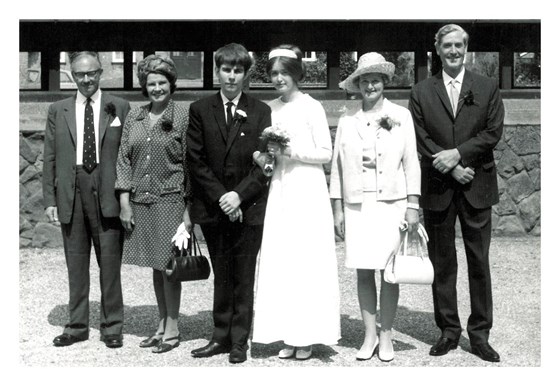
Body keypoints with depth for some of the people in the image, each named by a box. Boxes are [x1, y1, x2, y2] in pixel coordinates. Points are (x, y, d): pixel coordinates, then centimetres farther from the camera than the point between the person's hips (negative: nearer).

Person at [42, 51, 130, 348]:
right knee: (76, 264, 10)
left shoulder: (120, 107, 3)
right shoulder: (58, 110, 9)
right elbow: (49, 158, 8)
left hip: (108, 195, -2)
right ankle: (77, 325, 21)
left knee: (110, 262, 4)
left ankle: (112, 326, 16)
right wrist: (50, 199, 1)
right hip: (70, 195, 2)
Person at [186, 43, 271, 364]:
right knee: (221, 276, 9)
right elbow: (196, 160, 1)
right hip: (213, 207, 1)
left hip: (249, 207, -1)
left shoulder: (260, 112, 4)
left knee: (244, 278, 4)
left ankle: (240, 341, 13)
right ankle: (221, 337, 19)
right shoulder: (200, 110, 6)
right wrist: (219, 196, -9)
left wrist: (239, 194, -13)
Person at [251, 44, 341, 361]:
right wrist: (267, 155, -2)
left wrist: (292, 152, -14)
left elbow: (326, 154, -5)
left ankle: (308, 337, 7)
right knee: (280, 261, 2)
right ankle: (288, 336, 10)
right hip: (280, 190, 5)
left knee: (307, 260, -2)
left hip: (308, 190, -5)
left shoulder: (312, 107, -3)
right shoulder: (271, 109, 12)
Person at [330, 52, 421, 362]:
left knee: (389, 273, 2)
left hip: (391, 203, -1)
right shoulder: (347, 120, 5)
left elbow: (411, 163, 3)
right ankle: (369, 335, 15)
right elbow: (337, 165, 7)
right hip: (357, 205, 1)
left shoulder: (401, 116, 4)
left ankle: (386, 336, 14)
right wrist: (337, 209, 5)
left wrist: (413, 205, -2)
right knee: (363, 273, 4)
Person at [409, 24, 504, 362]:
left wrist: (457, 153, -13)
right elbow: (420, 138, -1)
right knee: (442, 264, 7)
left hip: (477, 187, 0)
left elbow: (493, 132, -1)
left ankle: (480, 334, 12)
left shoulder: (487, 88, 7)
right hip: (438, 188, 1)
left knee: (479, 262, 3)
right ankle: (449, 331, 17)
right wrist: (451, 168, -11)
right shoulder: (421, 92, 7)